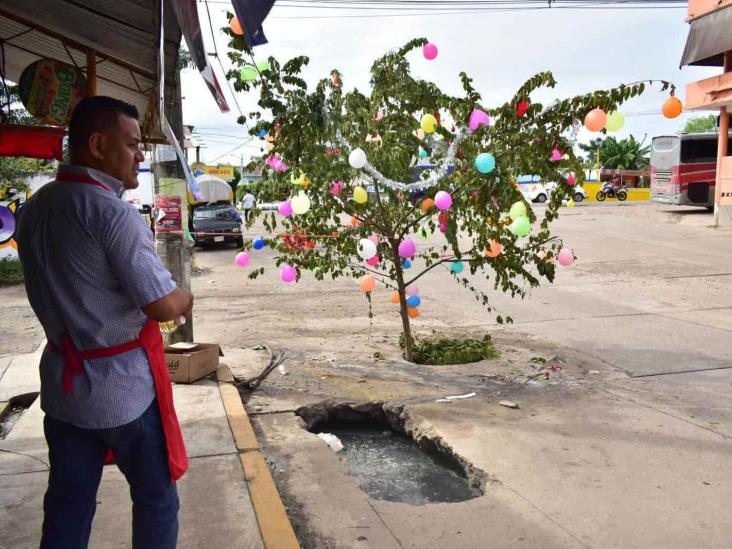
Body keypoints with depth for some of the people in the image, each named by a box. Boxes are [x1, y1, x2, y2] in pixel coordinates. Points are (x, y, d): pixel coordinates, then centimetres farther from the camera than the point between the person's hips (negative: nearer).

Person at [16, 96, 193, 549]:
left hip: (63, 385, 7)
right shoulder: (113, 212, -19)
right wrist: (186, 300, -2)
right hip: (125, 388, -7)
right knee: (156, 499, 12)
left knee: (66, 508, 15)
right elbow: (163, 305, -23)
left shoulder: (33, 210, 6)